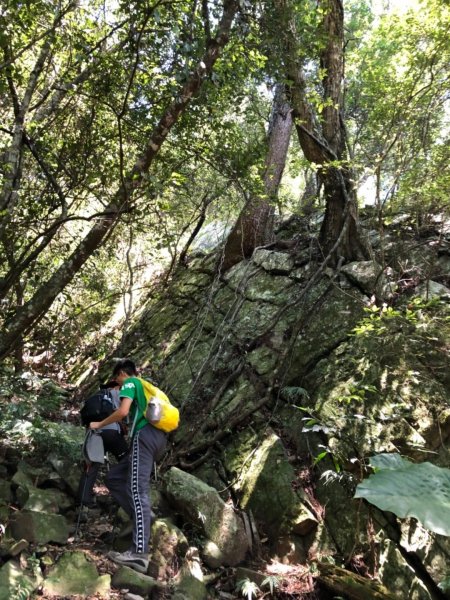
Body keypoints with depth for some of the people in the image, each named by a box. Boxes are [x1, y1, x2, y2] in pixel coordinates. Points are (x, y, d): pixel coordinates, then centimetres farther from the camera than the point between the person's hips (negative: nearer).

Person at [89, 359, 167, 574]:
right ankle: (143, 516, 2)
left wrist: (99, 424, 3)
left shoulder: (130, 383, 5)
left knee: (138, 491, -15)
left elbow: (123, 411, -11)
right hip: (158, 437, 9)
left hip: (145, 437, -9)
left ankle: (140, 553, -22)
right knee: (114, 477, 12)